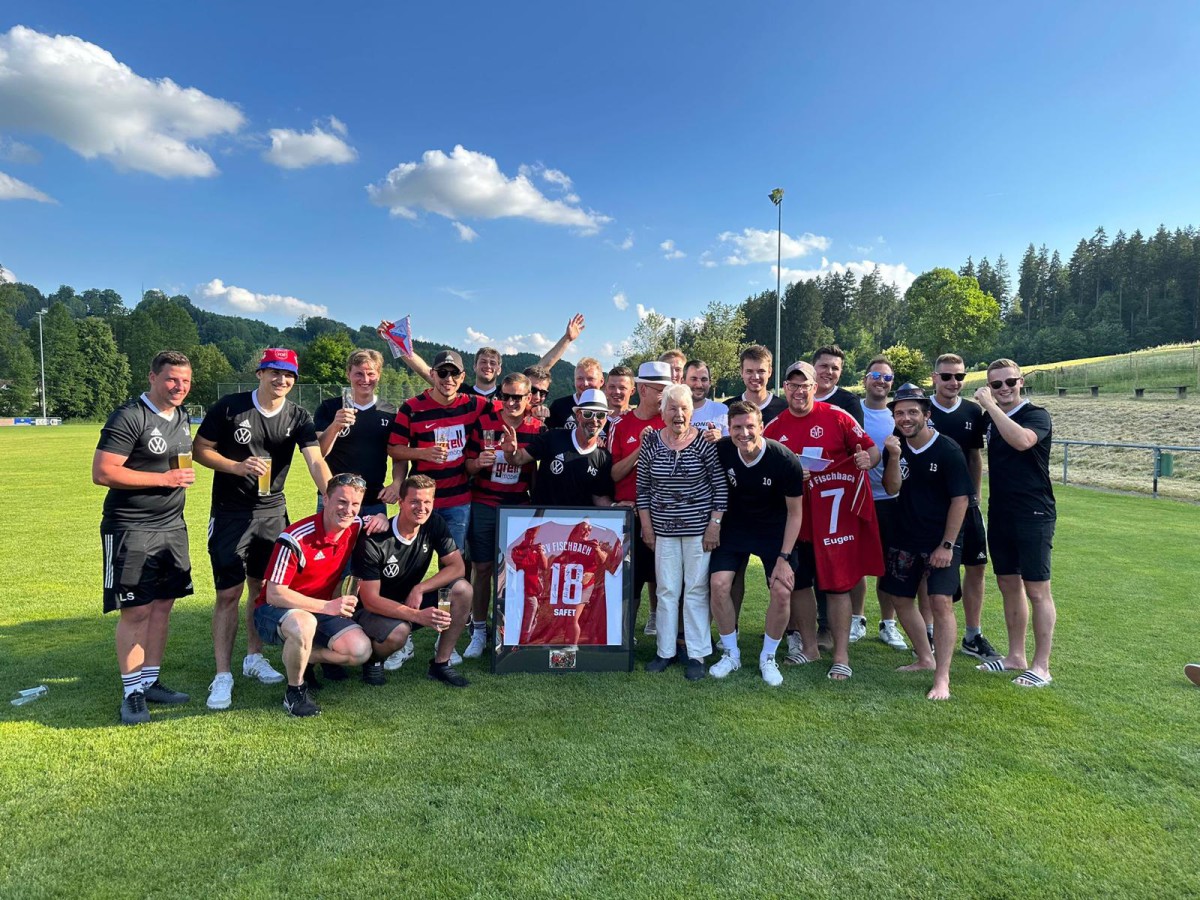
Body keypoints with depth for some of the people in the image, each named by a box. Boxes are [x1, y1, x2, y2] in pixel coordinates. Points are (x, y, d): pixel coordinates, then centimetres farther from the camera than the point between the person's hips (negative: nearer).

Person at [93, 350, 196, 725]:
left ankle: (150, 681, 22)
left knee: (162, 606, 11)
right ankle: (132, 692, 9)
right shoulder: (129, 417, -14)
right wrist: (164, 478, -20)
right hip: (130, 529, -7)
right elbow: (101, 473, -20)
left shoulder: (181, 417, 11)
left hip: (172, 527, 8)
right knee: (135, 611, -2)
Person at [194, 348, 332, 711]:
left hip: (273, 512, 3)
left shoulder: (298, 417, -2)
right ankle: (222, 675, 6)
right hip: (230, 513, -3)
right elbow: (200, 449, -3)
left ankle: (254, 657, 31)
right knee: (229, 593, -3)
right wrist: (238, 466, -20)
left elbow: (316, 461, -14)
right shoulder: (229, 407, -8)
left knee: (263, 587, 13)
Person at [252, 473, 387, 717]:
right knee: (304, 625, -41)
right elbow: (274, 594, -26)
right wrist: (327, 606, -32)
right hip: (275, 609, -6)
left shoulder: (355, 528, -7)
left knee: (360, 651, -18)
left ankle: (300, 658, 11)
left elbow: (376, 521, 19)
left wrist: (381, 518, -8)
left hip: (322, 609, 6)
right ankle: (294, 692, -12)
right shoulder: (295, 539, -26)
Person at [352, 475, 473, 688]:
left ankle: (441, 663, -7)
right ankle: (373, 658, 0)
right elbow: (370, 600, -26)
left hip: (412, 600, 5)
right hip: (374, 609, -5)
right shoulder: (373, 542, -25)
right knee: (398, 632, -38)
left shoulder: (434, 524, -10)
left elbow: (457, 566, -10)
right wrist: (418, 616, -38)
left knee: (462, 589, -20)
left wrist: (419, 589, -24)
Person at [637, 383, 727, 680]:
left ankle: (697, 654, 15)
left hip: (699, 527, -2)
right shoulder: (650, 443, 0)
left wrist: (715, 524, -9)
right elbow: (642, 488, 5)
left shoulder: (704, 442, -7)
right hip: (663, 529, 2)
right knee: (666, 590, 8)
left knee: (697, 589, 4)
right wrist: (646, 527, 3)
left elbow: (720, 486, -4)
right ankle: (665, 651, 21)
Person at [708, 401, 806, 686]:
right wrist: (714, 525, -6)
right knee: (718, 583, -13)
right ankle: (731, 654, 10)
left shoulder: (786, 461, -23)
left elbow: (795, 512, -12)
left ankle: (768, 658, 12)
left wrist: (784, 557, -15)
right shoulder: (721, 450, -17)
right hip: (734, 528, 2)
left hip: (775, 532, -2)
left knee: (782, 591, -13)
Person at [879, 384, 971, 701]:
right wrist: (894, 457, -20)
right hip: (904, 538, 6)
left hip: (941, 540, -6)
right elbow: (892, 489, -4)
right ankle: (925, 658, 31)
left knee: (941, 602, -14)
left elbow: (960, 499, -12)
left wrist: (947, 545, -15)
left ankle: (942, 679, -7)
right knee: (900, 598, 12)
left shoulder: (948, 449, -13)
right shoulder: (897, 446, 2)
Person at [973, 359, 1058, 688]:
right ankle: (1015, 656, 25)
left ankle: (1041, 667, 9)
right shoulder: (990, 418, 8)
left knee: (1036, 590, 0)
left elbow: (1021, 440, -32)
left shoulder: (1036, 415, -10)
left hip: (1033, 515, -7)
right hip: (1000, 515, 7)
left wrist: (990, 405, -27)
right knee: (1009, 585, 13)